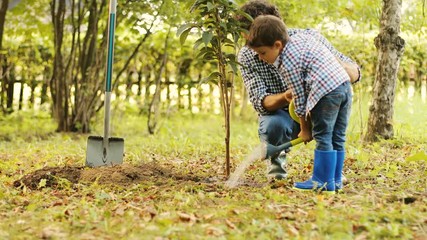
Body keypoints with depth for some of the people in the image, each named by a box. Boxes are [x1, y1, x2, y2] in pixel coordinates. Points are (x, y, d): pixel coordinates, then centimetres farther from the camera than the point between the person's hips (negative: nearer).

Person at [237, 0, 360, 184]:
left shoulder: (308, 38, -17)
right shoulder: (246, 57, -15)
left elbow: (354, 72, -16)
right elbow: (260, 103, -23)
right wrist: (284, 98, -46)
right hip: (280, 115, 0)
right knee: (273, 125, -35)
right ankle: (276, 158, 2)